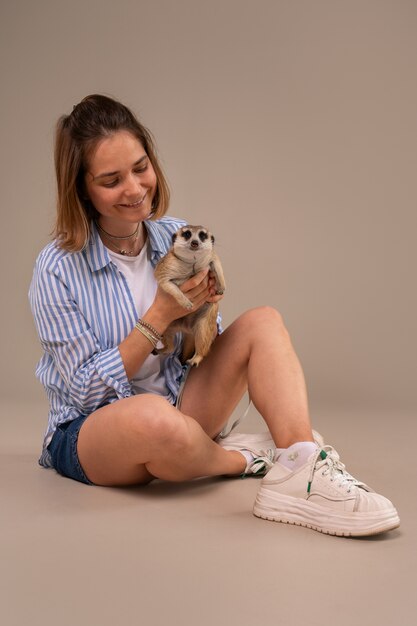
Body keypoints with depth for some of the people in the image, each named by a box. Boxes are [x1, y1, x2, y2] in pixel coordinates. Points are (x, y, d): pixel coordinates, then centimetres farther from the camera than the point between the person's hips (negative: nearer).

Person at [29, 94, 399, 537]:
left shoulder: (176, 238, -1)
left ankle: (299, 478, -33)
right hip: (87, 431, -5)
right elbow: (88, 389, -13)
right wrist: (158, 317, -22)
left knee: (263, 322, -14)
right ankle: (238, 459, -8)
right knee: (154, 416, -41)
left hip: (178, 409, 5)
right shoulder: (58, 269, -15)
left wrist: (203, 313, -16)